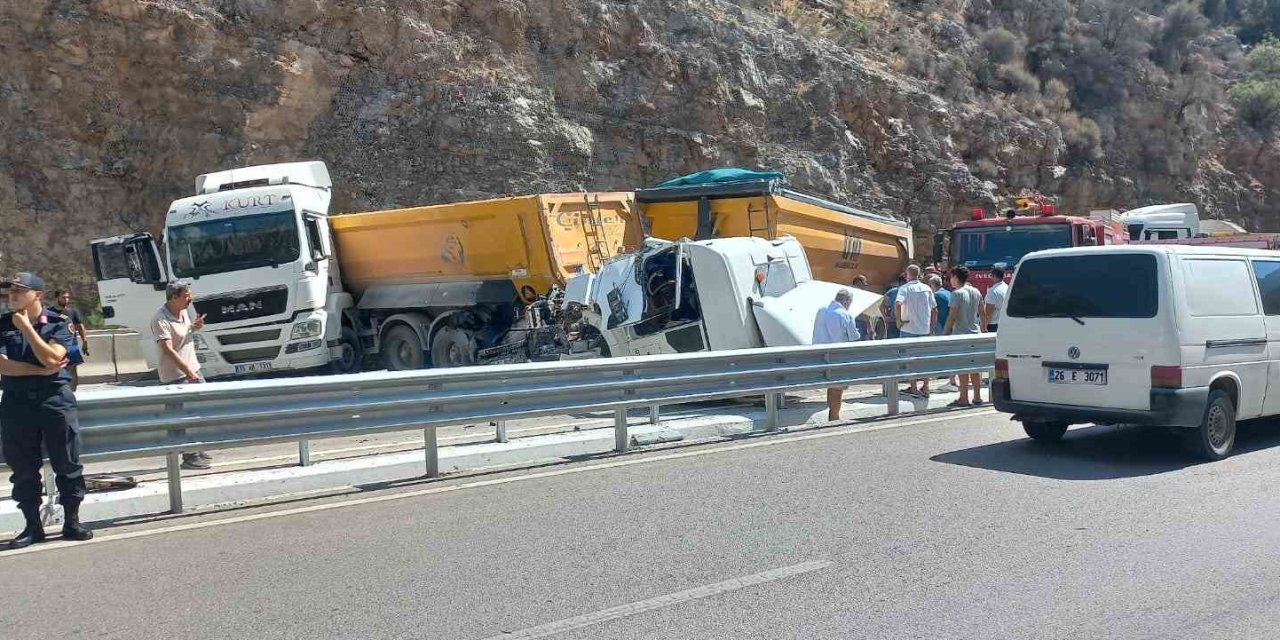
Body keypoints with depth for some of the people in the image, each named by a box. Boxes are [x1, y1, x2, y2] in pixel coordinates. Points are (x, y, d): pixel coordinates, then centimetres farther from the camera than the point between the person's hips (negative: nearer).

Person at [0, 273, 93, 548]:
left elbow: (51, 358, -16)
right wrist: (42, 371, -11)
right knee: (23, 468, 7)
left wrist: (26, 327, -12)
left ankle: (71, 522, 13)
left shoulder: (57, 324, 0)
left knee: (67, 464, 2)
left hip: (55, 400, -2)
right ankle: (32, 526, 17)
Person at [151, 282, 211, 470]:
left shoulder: (183, 311, 6)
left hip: (193, 369, 9)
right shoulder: (161, 320, -20)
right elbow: (168, 349, -28)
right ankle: (190, 457, 1)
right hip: (176, 375, -9)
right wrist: (187, 370, -34)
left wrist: (194, 327, 2)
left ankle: (197, 450, 29)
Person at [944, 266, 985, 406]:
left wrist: (945, 333, -10)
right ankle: (977, 397, 14)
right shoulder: (976, 292, 9)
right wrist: (982, 328, 23)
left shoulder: (957, 293, -13)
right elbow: (982, 313, 14)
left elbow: (952, 316, -16)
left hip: (961, 334, -7)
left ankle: (964, 398, -2)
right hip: (975, 333, 7)